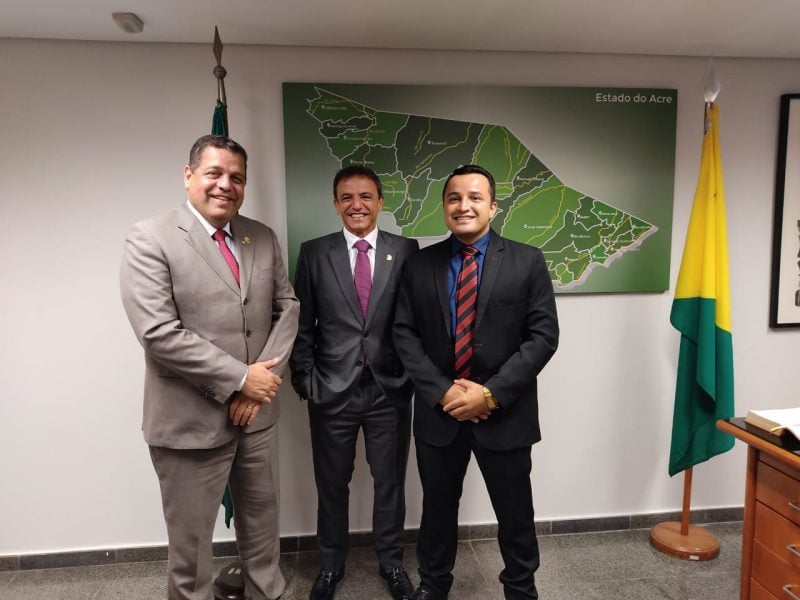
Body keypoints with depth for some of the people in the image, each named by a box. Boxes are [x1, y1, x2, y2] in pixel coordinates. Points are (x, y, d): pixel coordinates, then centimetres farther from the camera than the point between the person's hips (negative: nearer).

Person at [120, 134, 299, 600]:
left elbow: (287, 307, 5)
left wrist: (267, 374, -10)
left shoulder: (263, 238, 6)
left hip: (258, 410, 5)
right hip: (191, 419, -4)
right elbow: (160, 333, -19)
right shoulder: (150, 239, -11)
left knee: (262, 521, 22)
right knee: (191, 538, 14)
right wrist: (240, 378, -18)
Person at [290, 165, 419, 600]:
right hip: (331, 390, 0)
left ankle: (391, 562, 38)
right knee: (331, 485, 16)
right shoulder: (314, 253, 0)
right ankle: (331, 565, 38)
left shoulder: (406, 251, 0)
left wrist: (413, 374, -2)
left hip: (390, 390, 0)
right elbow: (302, 324, 2)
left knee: (390, 482, 15)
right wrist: (305, 380, -3)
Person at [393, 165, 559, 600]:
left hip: (505, 413, -1)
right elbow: (404, 334, -1)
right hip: (438, 411, 2)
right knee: (437, 507, 18)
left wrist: (492, 394, -16)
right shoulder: (419, 265, 2)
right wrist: (441, 391, -13)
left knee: (515, 511, 16)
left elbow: (543, 336, -8)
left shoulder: (527, 262, -4)